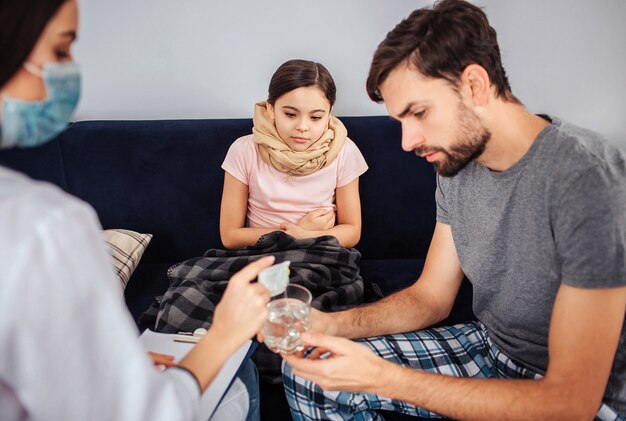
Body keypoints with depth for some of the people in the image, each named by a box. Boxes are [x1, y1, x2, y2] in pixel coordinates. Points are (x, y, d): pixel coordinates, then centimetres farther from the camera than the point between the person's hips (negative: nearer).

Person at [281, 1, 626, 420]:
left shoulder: (589, 179, -28)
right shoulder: (457, 165, -3)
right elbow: (430, 297, 4)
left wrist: (384, 378, -30)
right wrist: (329, 323, -14)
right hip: (489, 349, 7)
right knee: (309, 372, -2)